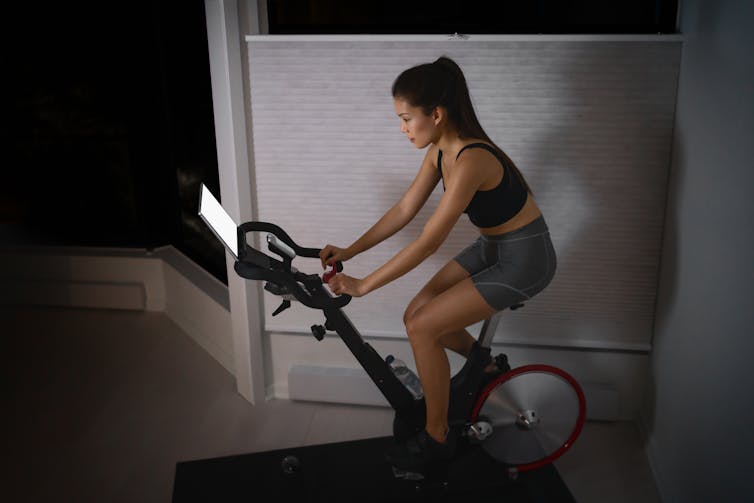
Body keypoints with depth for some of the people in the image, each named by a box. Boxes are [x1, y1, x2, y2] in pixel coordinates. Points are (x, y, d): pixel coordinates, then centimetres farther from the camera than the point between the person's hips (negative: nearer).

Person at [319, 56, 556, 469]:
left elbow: (428, 242, -29)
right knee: (417, 314, 4)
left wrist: (362, 286, -22)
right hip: (492, 247, 9)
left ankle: (437, 438, 7)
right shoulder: (440, 150, -2)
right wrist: (349, 251, 1)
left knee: (422, 328, -12)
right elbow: (404, 210, 5)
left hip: (524, 258, -9)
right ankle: (487, 365, 29)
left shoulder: (471, 161, -31)